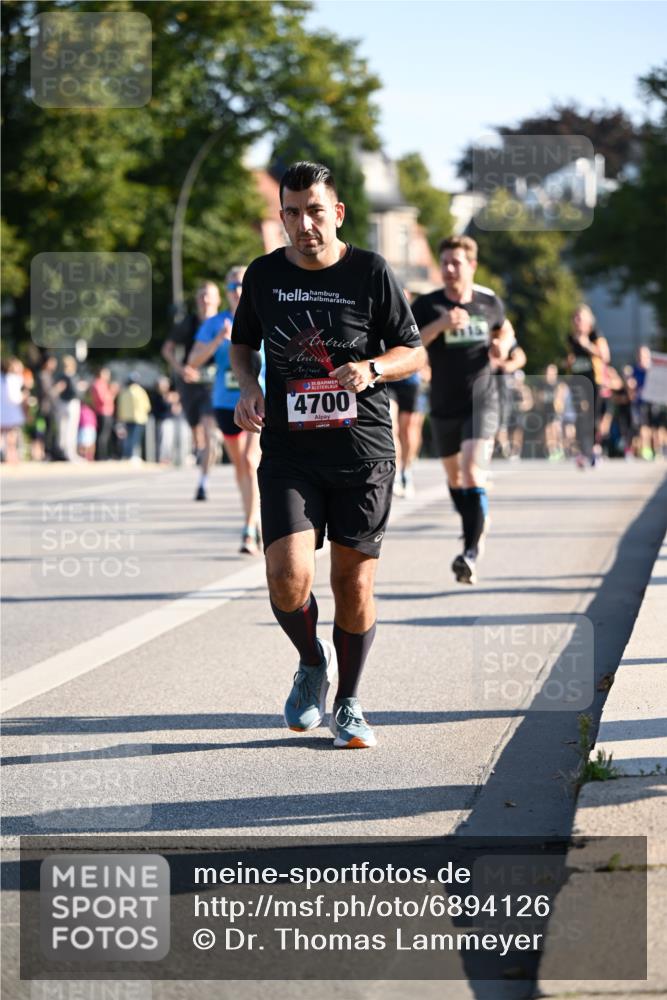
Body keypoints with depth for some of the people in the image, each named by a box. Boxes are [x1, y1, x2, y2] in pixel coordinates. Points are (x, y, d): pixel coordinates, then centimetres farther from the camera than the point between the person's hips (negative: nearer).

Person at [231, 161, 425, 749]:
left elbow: (414, 352, 4)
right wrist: (249, 386, 0)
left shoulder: (371, 273, -3)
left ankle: (348, 704, 23)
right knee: (289, 579, -15)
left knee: (354, 584, 4)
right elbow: (242, 344, 20)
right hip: (288, 453, 1)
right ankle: (312, 661, 16)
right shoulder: (263, 275, 4)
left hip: (364, 452, -1)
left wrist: (373, 368, -17)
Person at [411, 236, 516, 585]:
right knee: (454, 477, 17)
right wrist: (440, 324, -31)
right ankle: (476, 525, 44)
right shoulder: (427, 305, -5)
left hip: (481, 402, -2)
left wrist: (503, 345, -1)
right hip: (444, 407, 2)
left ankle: (471, 553, -22)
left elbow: (505, 329, 23)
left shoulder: (490, 302, 1)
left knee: (473, 473, -18)